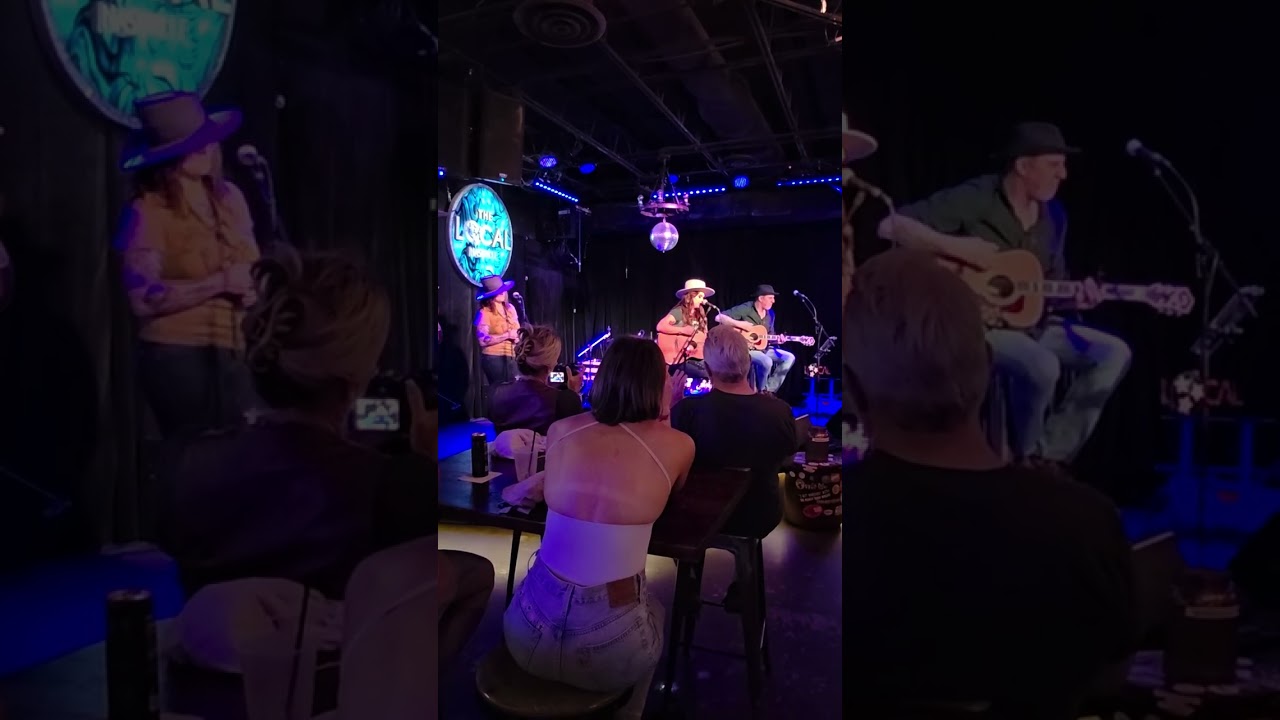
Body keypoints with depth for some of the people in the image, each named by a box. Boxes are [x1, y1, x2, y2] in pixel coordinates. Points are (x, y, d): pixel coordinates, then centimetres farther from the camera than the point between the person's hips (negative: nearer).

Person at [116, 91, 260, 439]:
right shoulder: (147, 214, -9)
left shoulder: (229, 196, 8)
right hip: (178, 355, -5)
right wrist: (220, 282, -16)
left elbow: (252, 266, 17)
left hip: (236, 352, 5)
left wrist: (253, 289, -4)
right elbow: (143, 297, -16)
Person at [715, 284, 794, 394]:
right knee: (767, 361, -33)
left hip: (762, 347, 8)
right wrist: (740, 324, -26)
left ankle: (769, 390, 0)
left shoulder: (770, 314, 7)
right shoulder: (745, 309, -14)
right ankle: (762, 392, -6)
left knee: (789, 357, -4)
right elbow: (719, 317, -21)